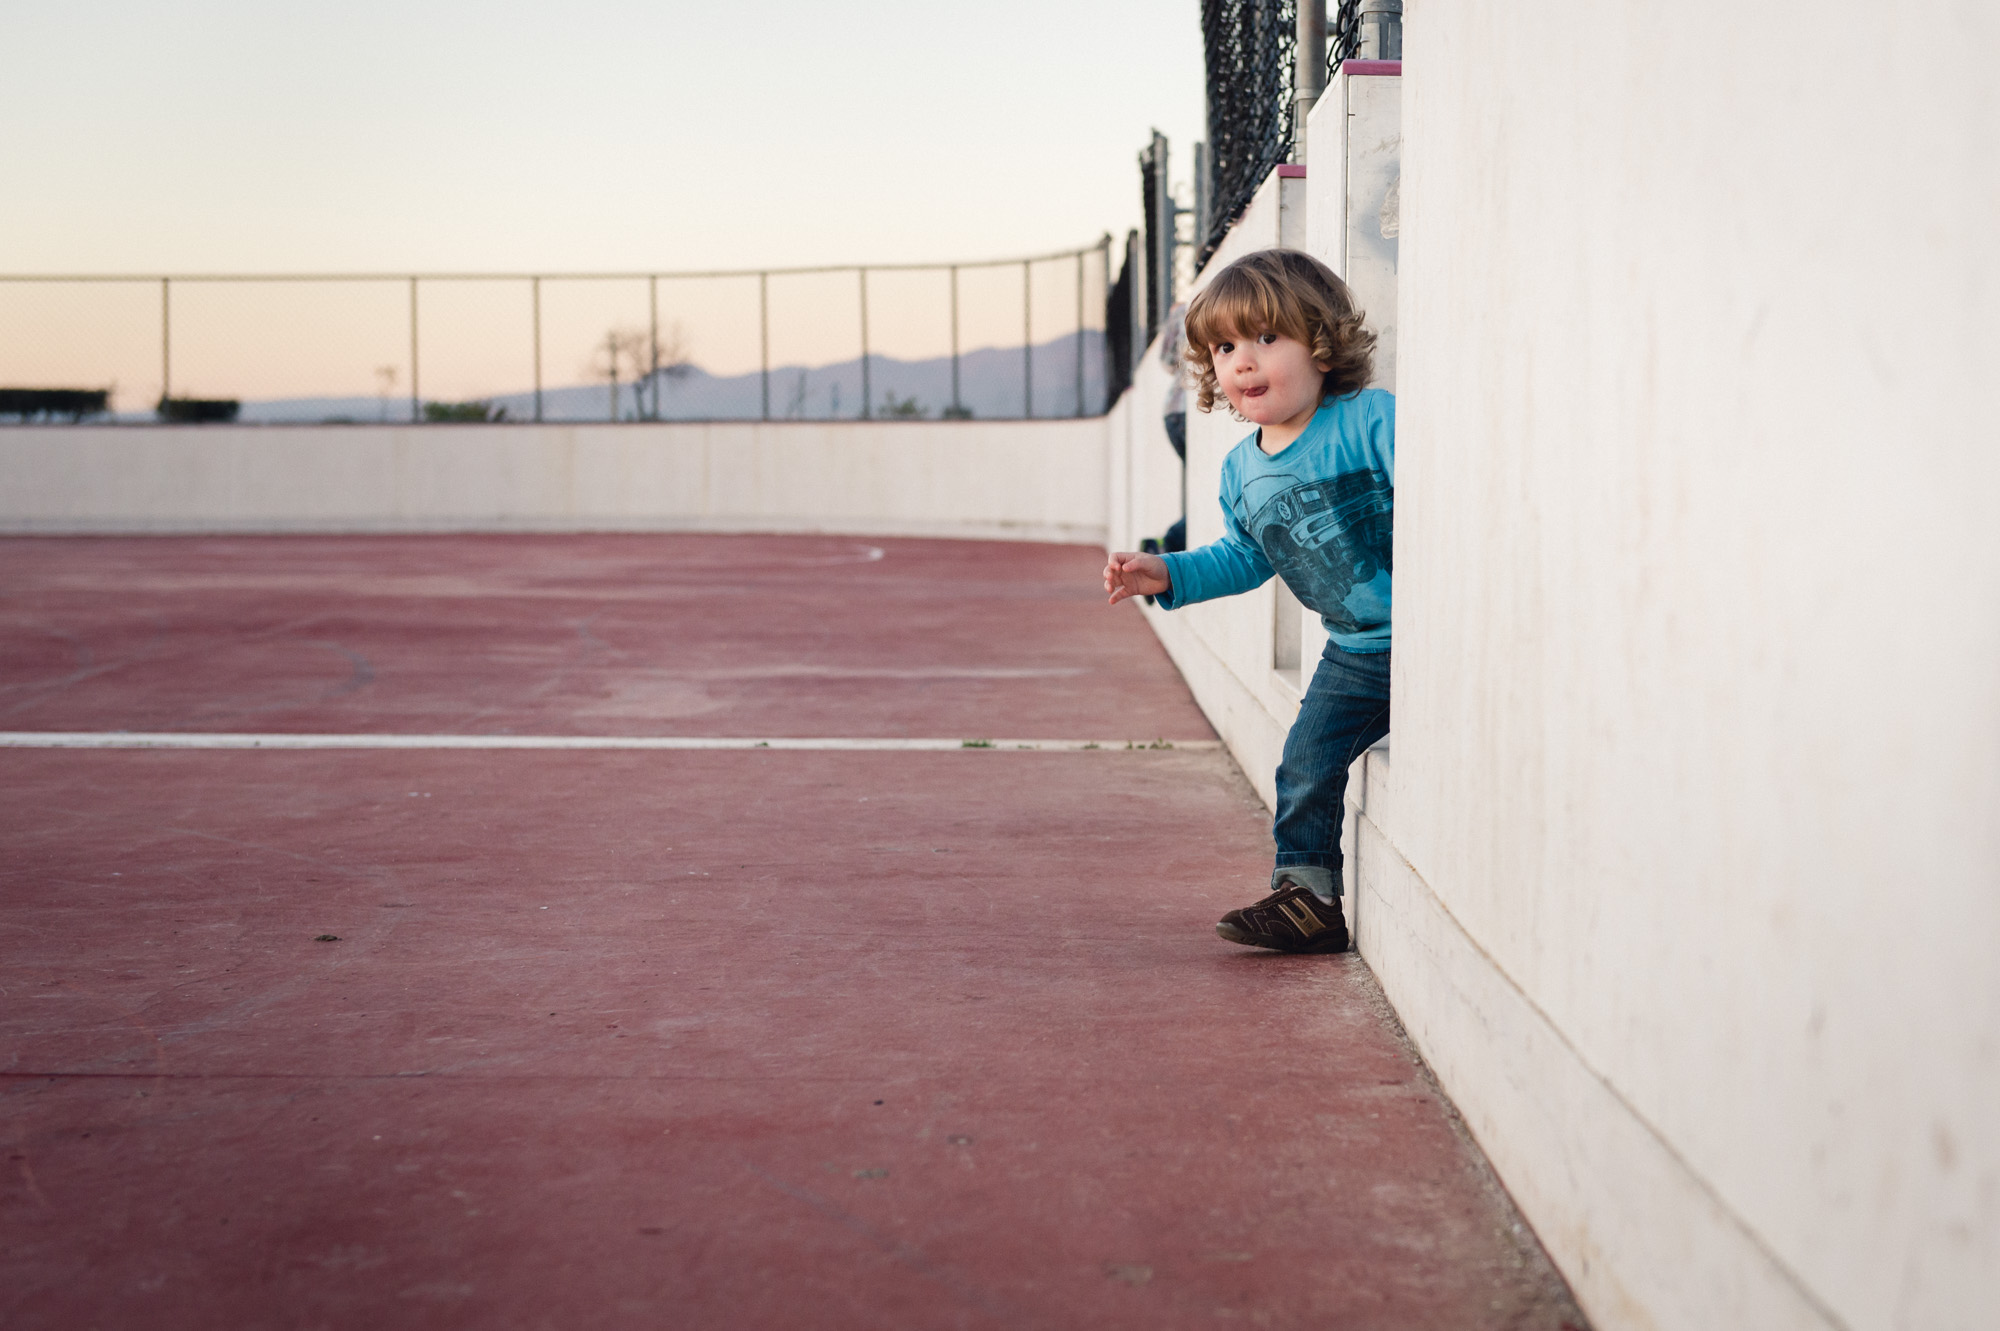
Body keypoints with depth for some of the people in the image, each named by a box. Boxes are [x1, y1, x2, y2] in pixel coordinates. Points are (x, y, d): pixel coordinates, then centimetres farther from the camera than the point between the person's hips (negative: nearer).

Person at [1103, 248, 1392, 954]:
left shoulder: (1372, 420, -15)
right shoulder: (1242, 472, 6)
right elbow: (1243, 558, 20)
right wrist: (1168, 575, 10)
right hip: (1355, 653, 6)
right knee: (1307, 760, 1)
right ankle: (1307, 890, 16)